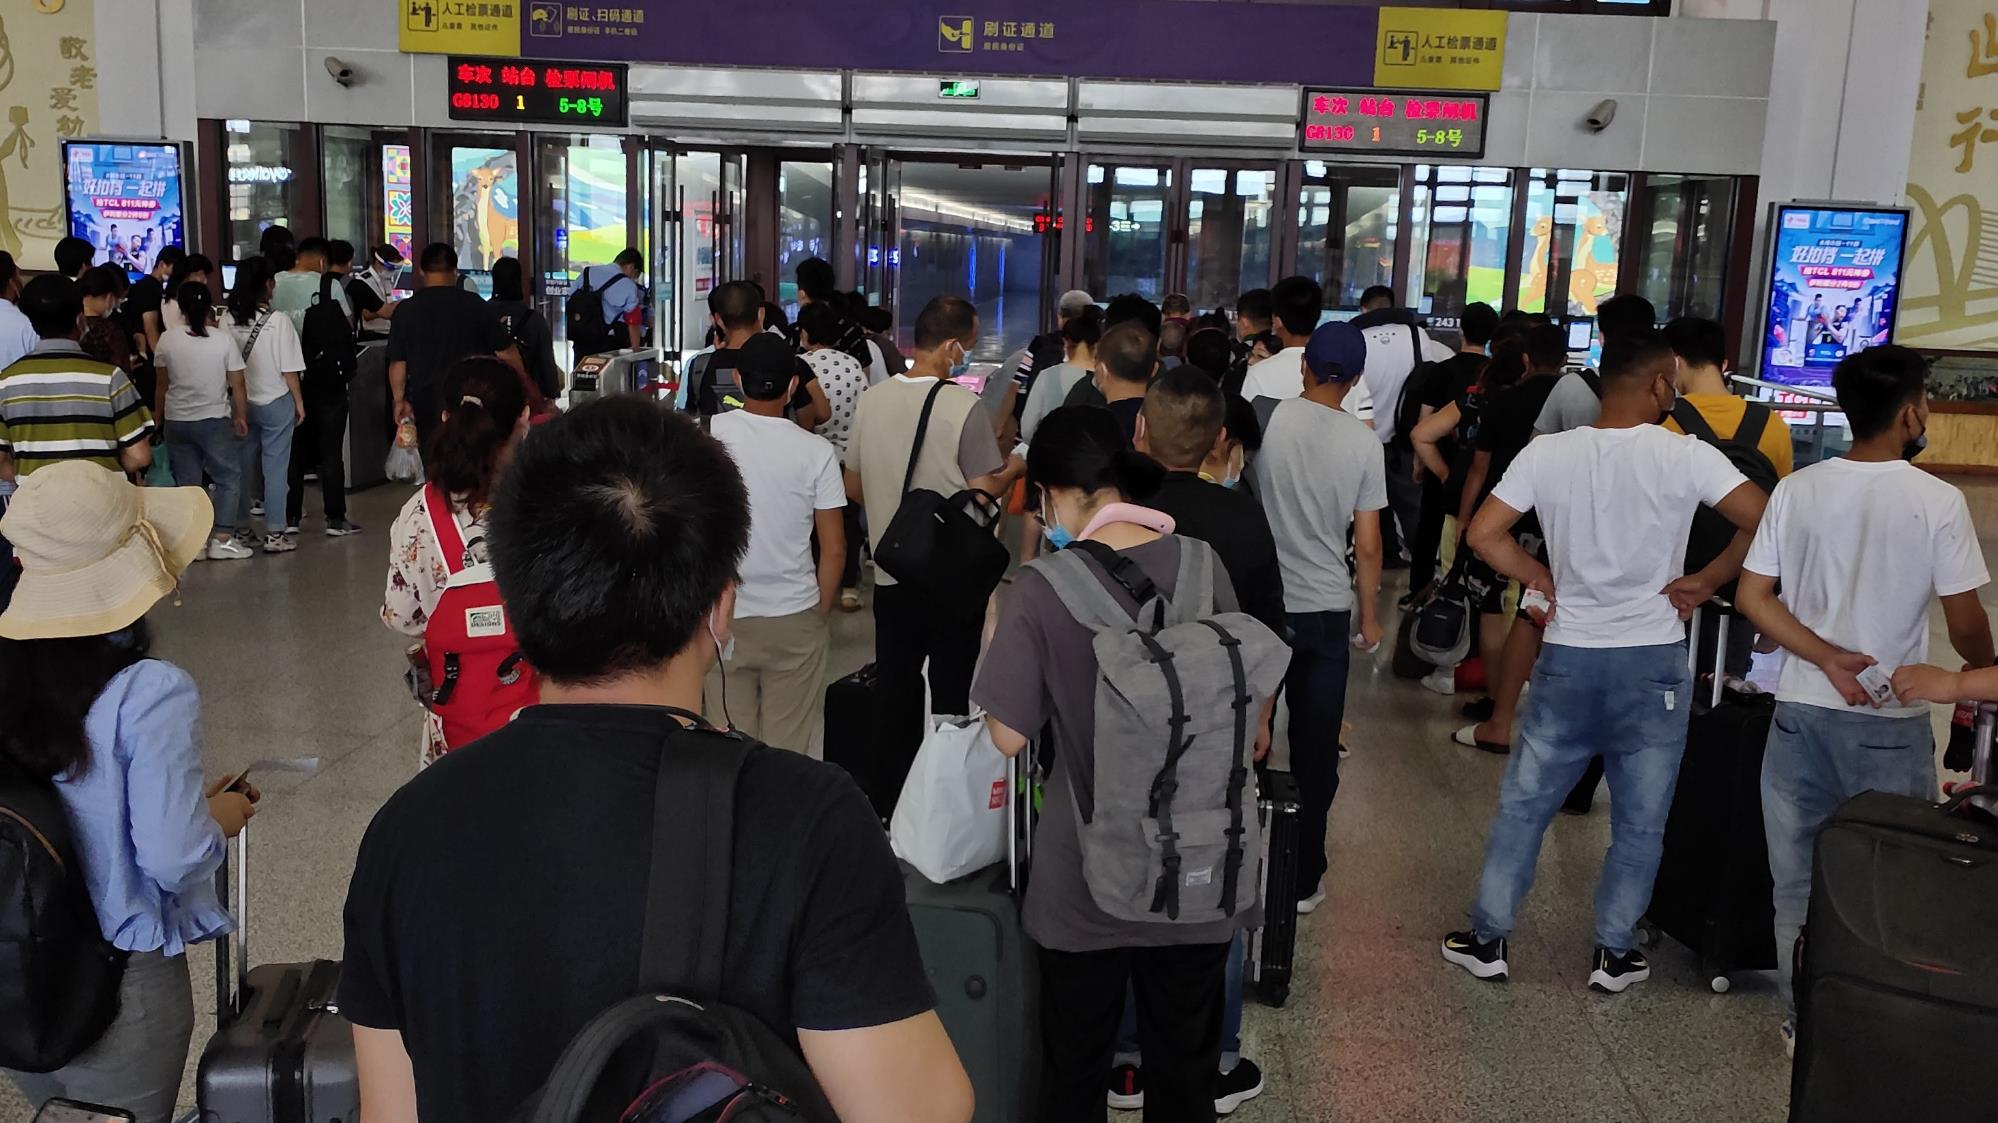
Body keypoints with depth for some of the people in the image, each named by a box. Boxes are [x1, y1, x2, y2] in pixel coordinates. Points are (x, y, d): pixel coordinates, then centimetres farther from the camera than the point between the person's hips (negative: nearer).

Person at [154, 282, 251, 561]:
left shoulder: (167, 340, -3)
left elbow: (162, 385, 5)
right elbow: (238, 385, -6)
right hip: (214, 420, -3)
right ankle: (222, 539, 1)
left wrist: (159, 418, 18)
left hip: (176, 421, 3)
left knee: (187, 482, 10)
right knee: (228, 478, 8)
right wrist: (241, 417, 9)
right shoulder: (224, 339, -9)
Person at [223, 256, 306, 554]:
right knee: (275, 468, 2)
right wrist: (299, 401, 2)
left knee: (243, 466, 14)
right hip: (275, 403, -4)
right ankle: (274, 534, 4)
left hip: (242, 404, 4)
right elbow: (290, 370, -11)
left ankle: (239, 528, 22)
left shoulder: (228, 321, -3)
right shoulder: (278, 321, -14)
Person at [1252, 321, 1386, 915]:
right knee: (1316, 752, 9)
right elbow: (1368, 546, -4)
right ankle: (1304, 879, 16)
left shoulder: (1266, 420, -7)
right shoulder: (1362, 442, -7)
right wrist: (1369, 617, 9)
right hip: (1327, 611, 0)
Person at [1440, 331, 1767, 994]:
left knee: (1522, 806, 13)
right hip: (1653, 664, -1)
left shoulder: (1548, 453, -4)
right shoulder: (1685, 456, -10)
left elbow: (1483, 533, -5)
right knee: (1640, 823, 13)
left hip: (1568, 659, 2)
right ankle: (1615, 954, 22)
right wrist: (1704, 582, -3)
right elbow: (1761, 522, -15)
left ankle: (1488, 939, 20)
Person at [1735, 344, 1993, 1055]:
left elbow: (1752, 597, -3)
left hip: (1800, 713, 3)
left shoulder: (1796, 491, 0)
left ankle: (1803, 1021, 25)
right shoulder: (1937, 501, -10)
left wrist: (1829, 659, -5)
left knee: (1797, 883, 14)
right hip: (1891, 724, -3)